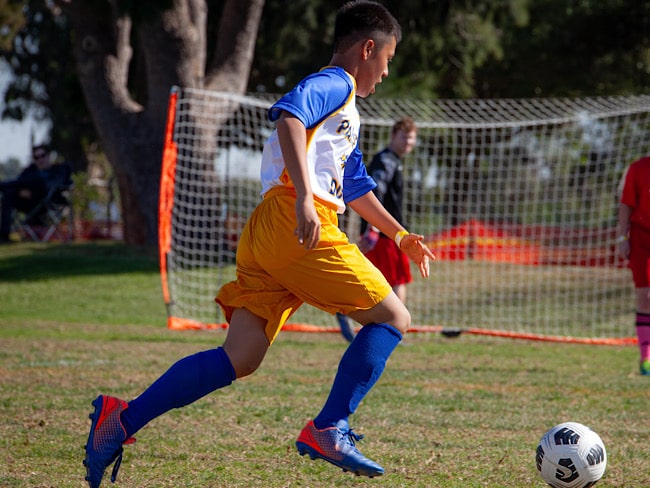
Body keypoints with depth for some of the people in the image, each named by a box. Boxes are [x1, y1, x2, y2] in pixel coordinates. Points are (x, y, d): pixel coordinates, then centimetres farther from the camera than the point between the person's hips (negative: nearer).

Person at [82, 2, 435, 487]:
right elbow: (289, 115, -21)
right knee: (393, 318, -2)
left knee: (238, 359, -2)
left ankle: (124, 417, -9)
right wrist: (305, 196, -33)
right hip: (297, 225, -10)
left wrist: (401, 235, 49)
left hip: (266, 236, 10)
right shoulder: (333, 84, 1)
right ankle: (328, 429, -8)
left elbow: (356, 187, 46)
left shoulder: (346, 110, 34)